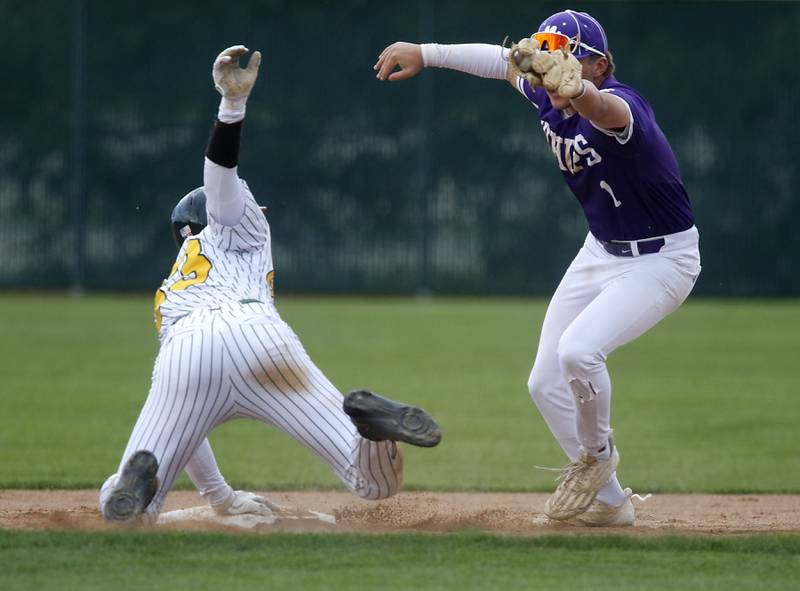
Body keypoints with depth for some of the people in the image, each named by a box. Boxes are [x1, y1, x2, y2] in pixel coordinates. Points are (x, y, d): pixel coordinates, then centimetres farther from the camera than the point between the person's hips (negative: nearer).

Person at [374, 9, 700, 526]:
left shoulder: (620, 105, -31)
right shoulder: (548, 96, -7)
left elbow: (605, 109, -56)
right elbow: (504, 60, 13)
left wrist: (573, 86, -78)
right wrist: (426, 54, 8)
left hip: (661, 261, -9)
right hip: (601, 251, 9)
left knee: (579, 350, -28)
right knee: (546, 383, 5)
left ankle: (597, 454, 1)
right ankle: (608, 500, 18)